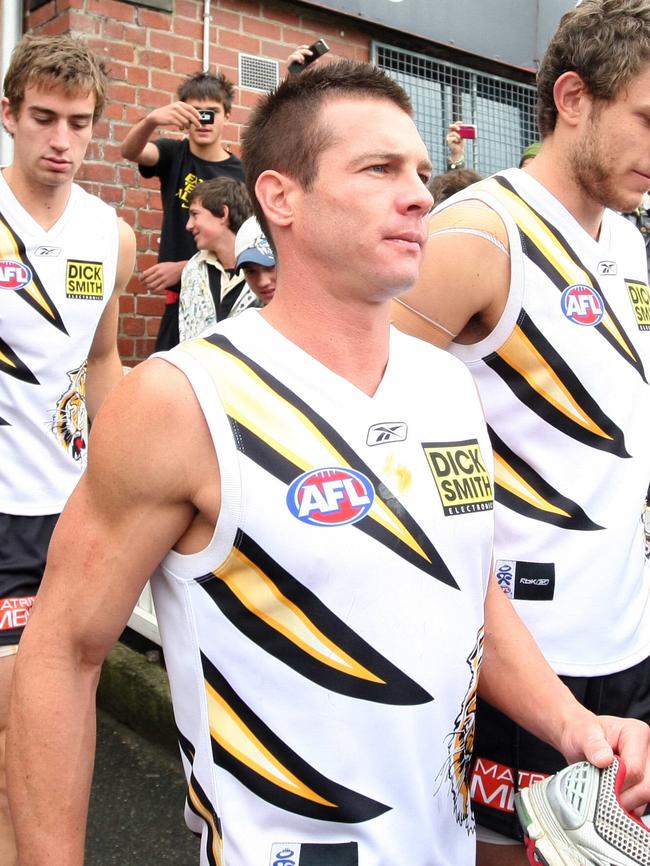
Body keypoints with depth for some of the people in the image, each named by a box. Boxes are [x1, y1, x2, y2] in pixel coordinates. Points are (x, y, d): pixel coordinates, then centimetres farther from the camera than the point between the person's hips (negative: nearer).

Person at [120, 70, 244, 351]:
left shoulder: (241, 174, -5)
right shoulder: (174, 155, 3)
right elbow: (130, 151, -17)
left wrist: (182, 268, -17)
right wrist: (151, 120, -39)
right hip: (180, 295, 2)